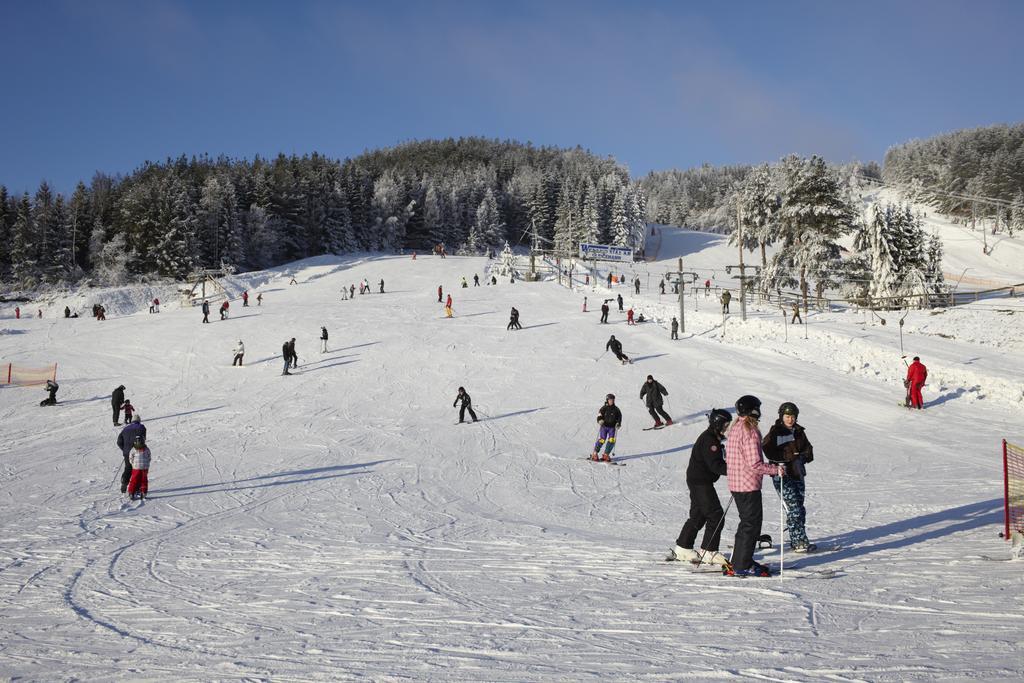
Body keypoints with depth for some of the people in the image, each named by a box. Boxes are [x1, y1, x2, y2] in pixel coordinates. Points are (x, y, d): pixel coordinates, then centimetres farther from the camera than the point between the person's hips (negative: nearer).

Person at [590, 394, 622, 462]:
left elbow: (619, 417, 15)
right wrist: (600, 420, -23)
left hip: (612, 427, 3)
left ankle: (606, 455, 4)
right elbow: (599, 415, -3)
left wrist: (618, 423, -2)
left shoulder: (616, 409, 9)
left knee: (611, 440, -8)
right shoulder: (604, 408, 0)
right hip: (604, 426, -3)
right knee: (602, 440, -12)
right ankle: (595, 454, 2)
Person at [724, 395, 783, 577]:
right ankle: (742, 566, 0)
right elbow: (754, 464, -23)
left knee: (748, 521, 19)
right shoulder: (750, 431, -19)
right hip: (749, 485, -9)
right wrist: (774, 469, -12)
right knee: (751, 524, -2)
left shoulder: (734, 429, 10)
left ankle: (739, 561, 24)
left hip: (735, 484, 9)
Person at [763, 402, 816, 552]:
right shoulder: (775, 433, -6)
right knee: (794, 509, -11)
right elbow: (768, 451, -17)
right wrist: (790, 456, -20)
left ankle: (797, 540, 16)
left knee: (799, 509, 7)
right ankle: (799, 542, -8)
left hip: (797, 474, 6)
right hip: (782, 476, -6)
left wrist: (802, 457, -8)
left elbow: (808, 450, 14)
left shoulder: (799, 432, 12)